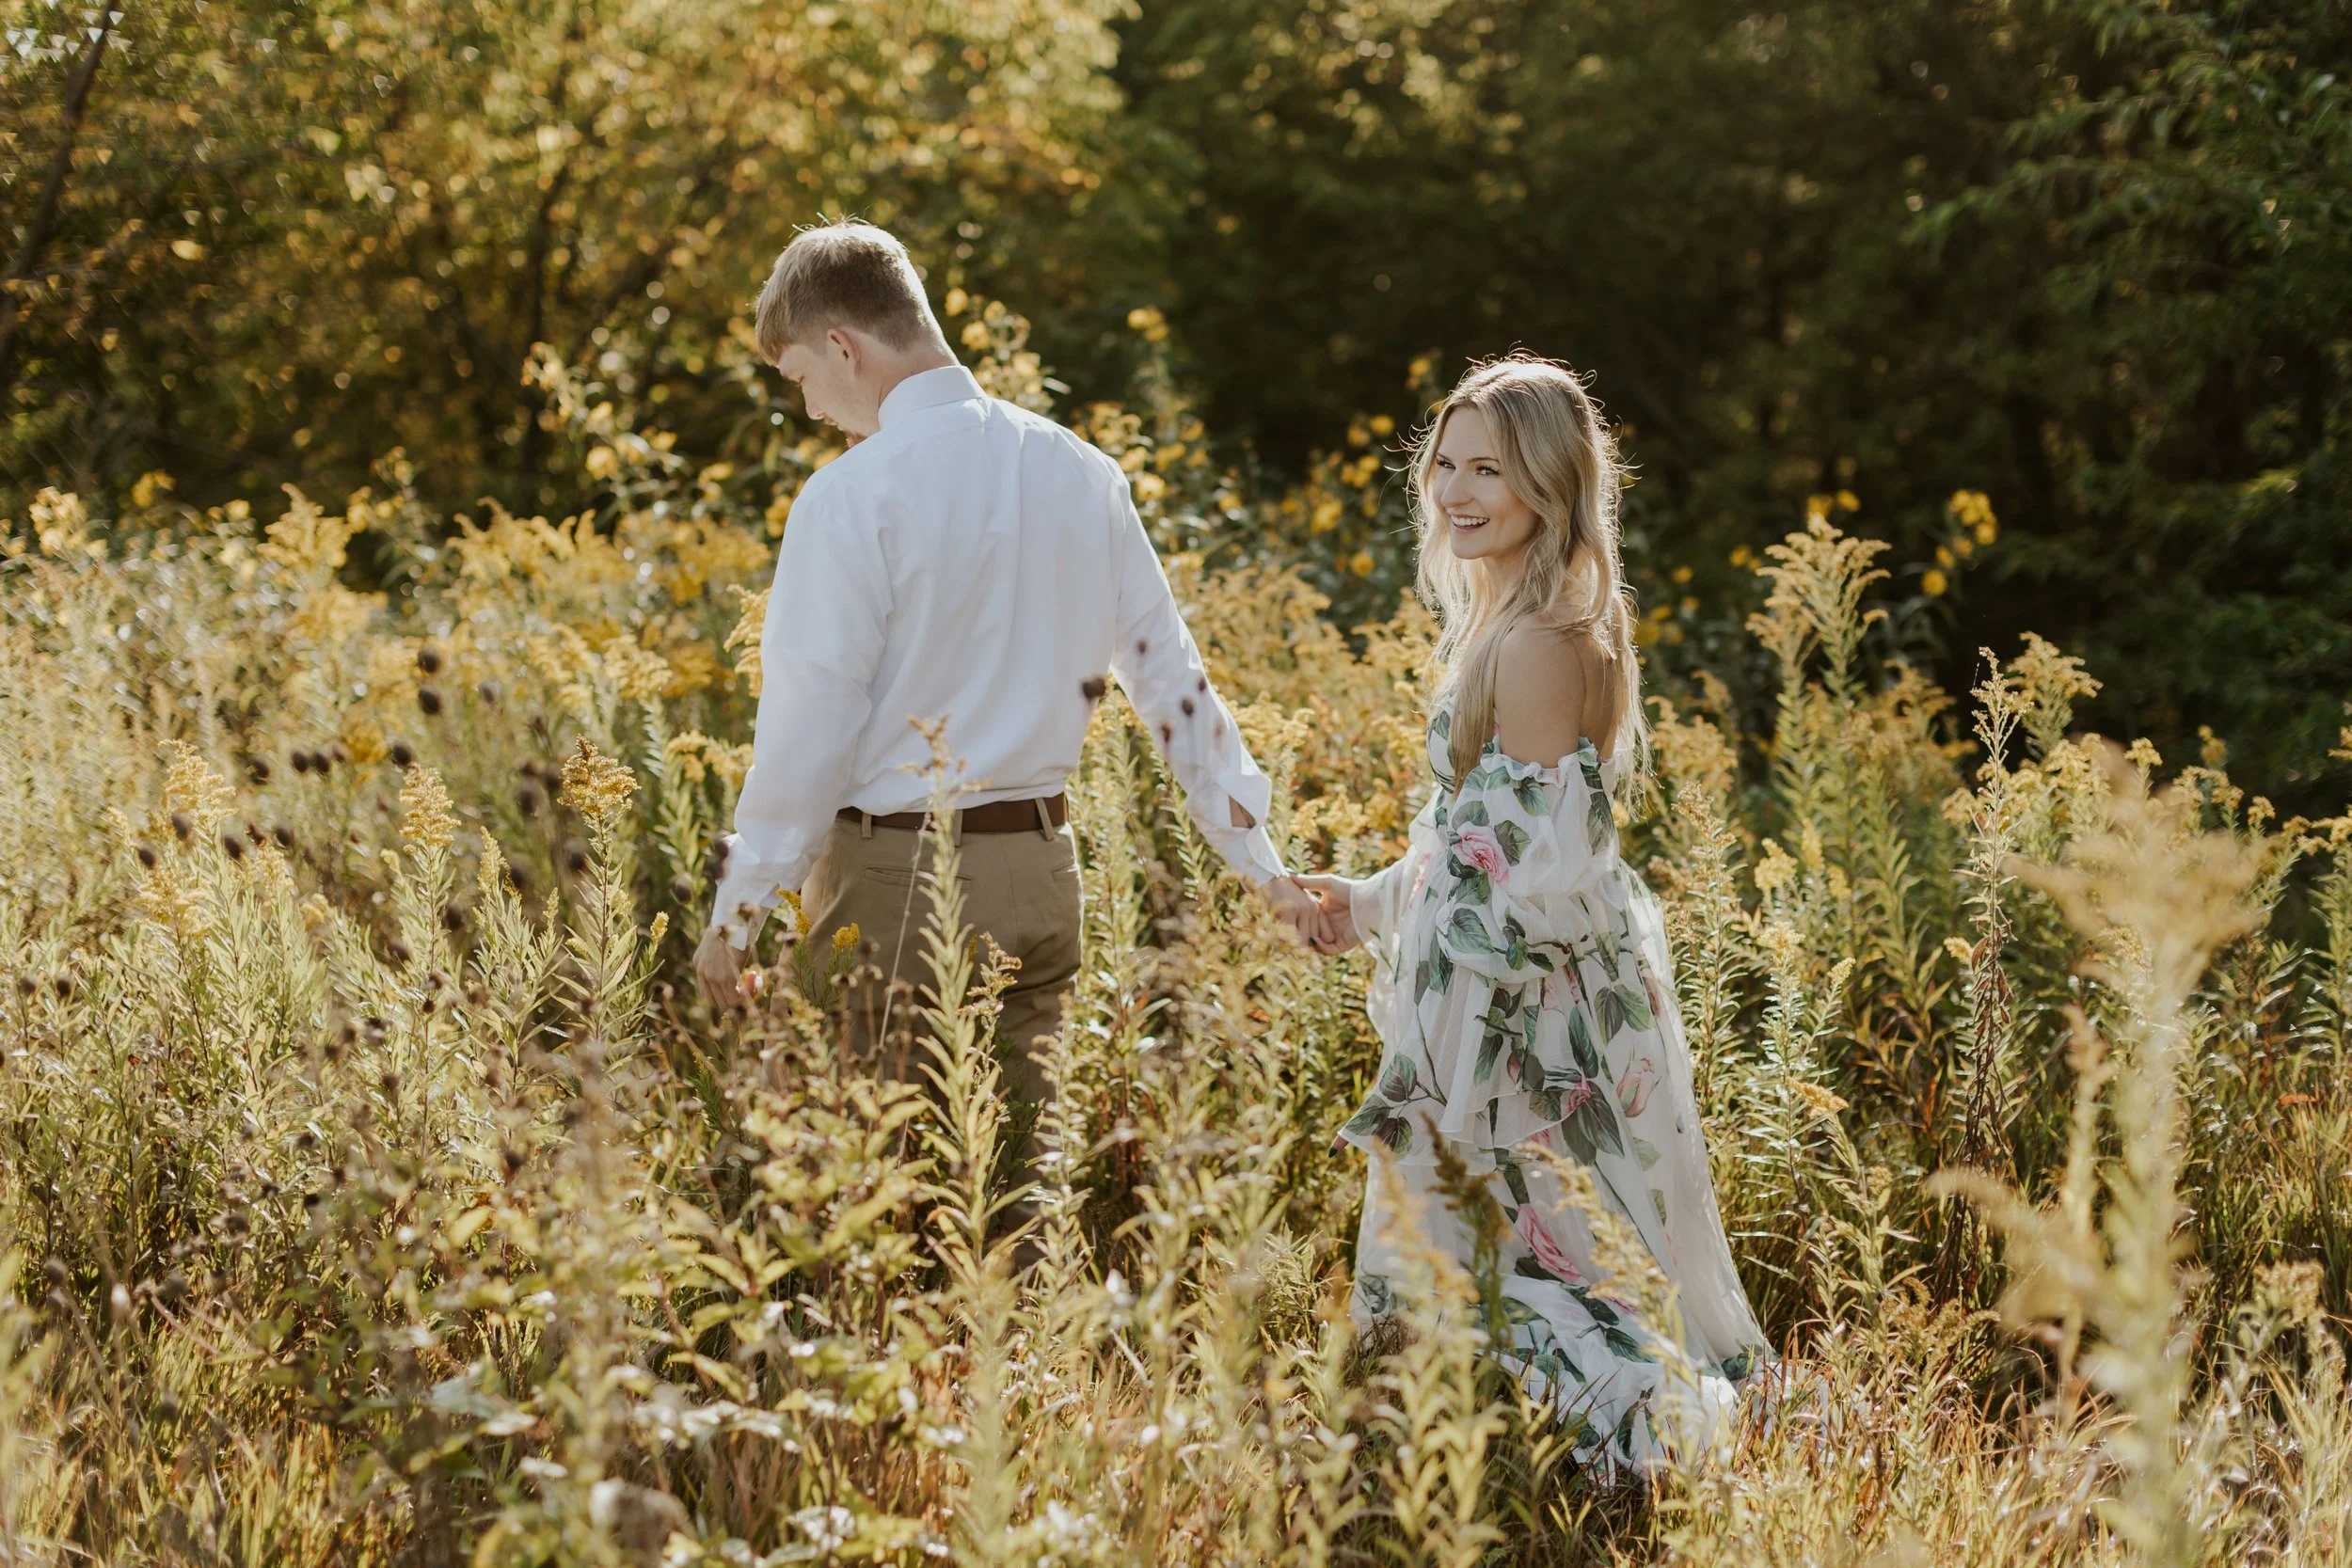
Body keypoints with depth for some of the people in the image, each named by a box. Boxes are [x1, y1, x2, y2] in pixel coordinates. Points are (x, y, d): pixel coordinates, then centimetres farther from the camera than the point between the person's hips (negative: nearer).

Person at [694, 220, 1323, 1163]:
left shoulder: (852, 496, -13)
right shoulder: (1080, 474, 6)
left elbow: (809, 729, -13)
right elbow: (1172, 681, 10)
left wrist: (735, 917, -4)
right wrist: (1261, 863, 15)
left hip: (896, 881, -6)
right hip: (1040, 873, 7)